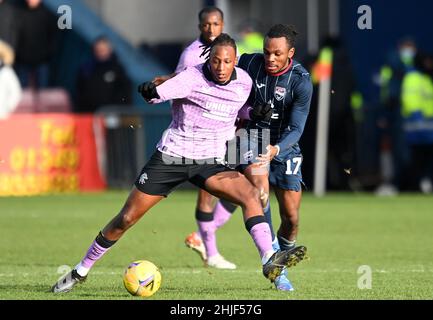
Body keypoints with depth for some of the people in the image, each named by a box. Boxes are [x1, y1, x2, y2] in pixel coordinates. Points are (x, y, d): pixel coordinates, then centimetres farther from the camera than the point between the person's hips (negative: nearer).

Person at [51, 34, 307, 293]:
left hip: (209, 163, 3)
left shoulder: (244, 82, 0)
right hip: (170, 157, -3)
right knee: (126, 218, 0)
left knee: (251, 194, -23)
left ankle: (270, 260, -30)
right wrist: (150, 92, -48)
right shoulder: (193, 77, -16)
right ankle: (81, 271, 16)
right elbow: (160, 93, -29)